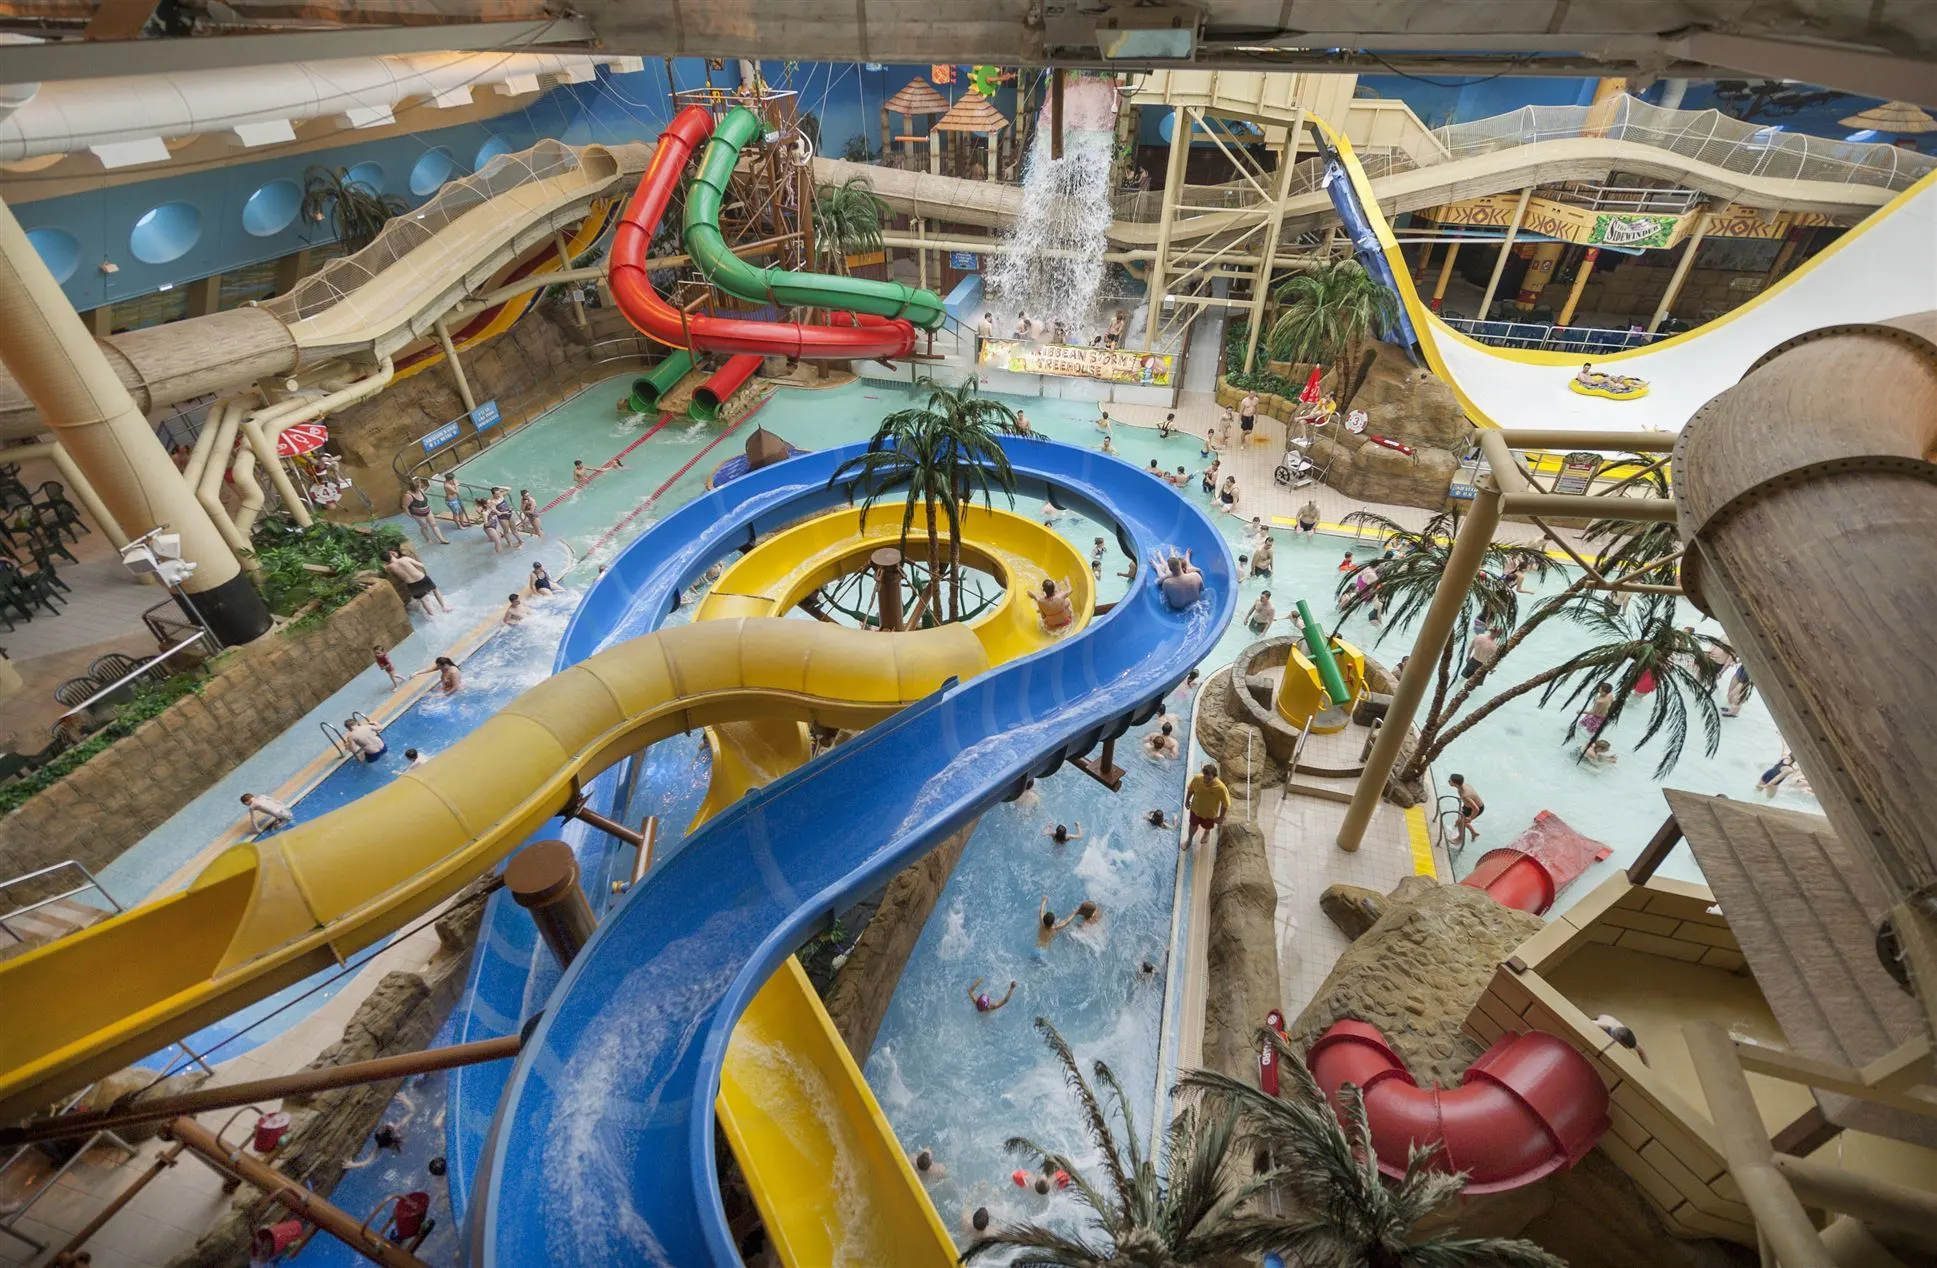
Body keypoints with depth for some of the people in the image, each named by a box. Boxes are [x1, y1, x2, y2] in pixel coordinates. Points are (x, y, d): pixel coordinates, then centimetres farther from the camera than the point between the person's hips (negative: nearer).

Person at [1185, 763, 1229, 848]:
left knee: (1207, 827, 32)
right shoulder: (1197, 778, -32)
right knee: (1193, 825, 29)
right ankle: (1190, 838, 60)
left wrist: (1221, 817, -9)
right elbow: (1190, 789, -8)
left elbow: (1225, 804, -20)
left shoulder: (1221, 788, -39)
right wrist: (1187, 800, 5)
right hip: (1195, 809, 1)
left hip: (1210, 813, -1)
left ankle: (1207, 833, 68)